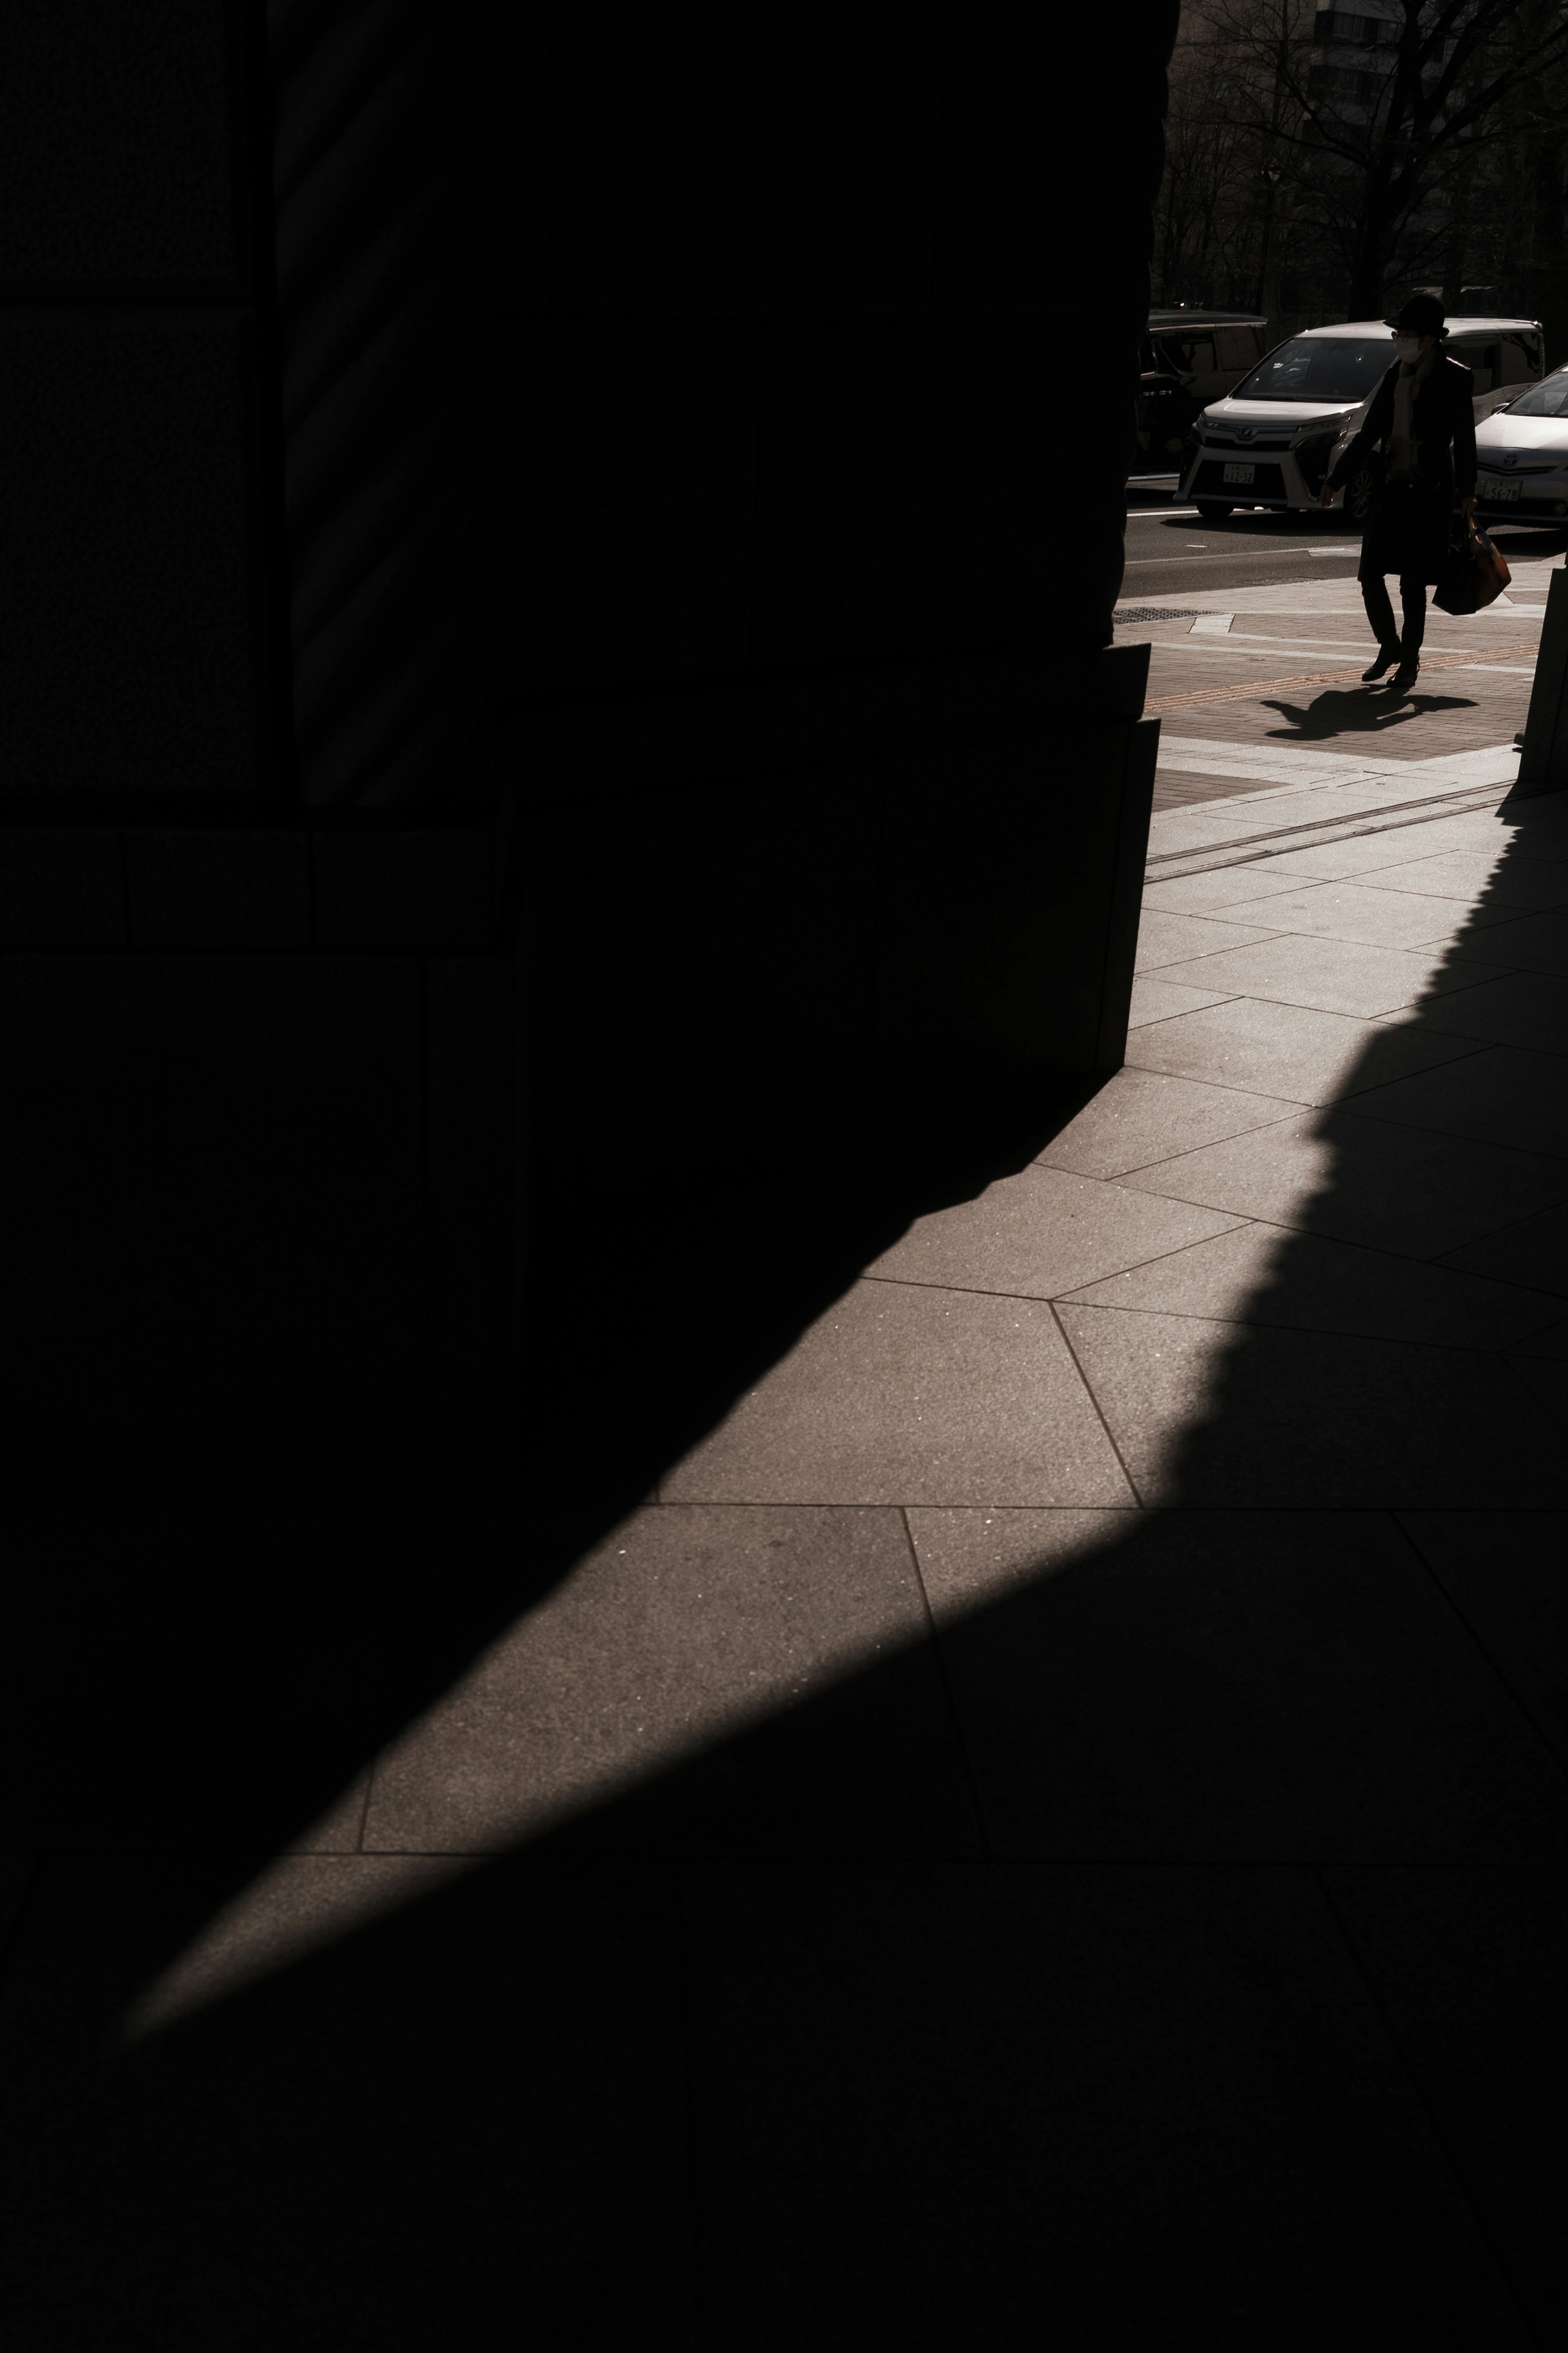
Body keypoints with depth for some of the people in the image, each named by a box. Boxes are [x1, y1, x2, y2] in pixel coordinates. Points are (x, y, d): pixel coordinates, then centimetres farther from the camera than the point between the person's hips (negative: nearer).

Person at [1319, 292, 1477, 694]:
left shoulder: (1454, 378, -4)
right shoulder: (1396, 375, 12)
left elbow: (1464, 438, -7)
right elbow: (1369, 433, 18)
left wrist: (1466, 492, -15)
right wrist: (1336, 480, 18)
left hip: (1430, 494, -5)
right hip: (1391, 489, 5)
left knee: (1413, 583, -3)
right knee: (1370, 575, 2)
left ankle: (1409, 662, 11)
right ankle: (1389, 647, 24)